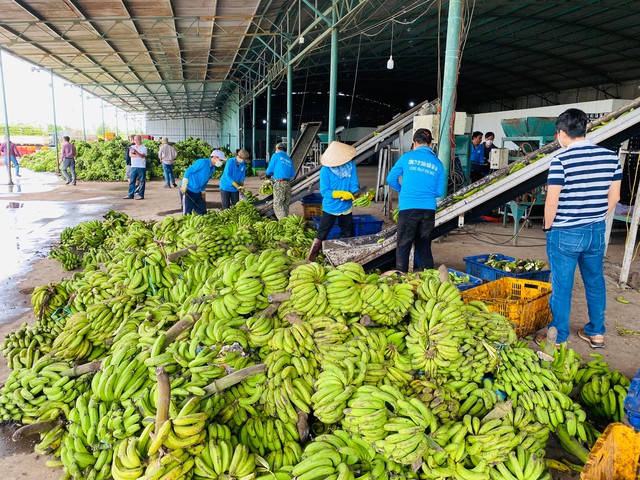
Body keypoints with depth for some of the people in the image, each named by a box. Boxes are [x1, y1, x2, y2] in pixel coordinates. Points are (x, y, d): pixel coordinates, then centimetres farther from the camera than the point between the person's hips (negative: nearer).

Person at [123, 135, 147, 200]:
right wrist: (139, 155, -11)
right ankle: (130, 195, 9)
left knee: (141, 181, -1)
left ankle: (141, 195, 4)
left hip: (141, 167, -4)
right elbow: (130, 154, -1)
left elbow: (142, 156, -15)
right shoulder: (132, 147, 14)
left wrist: (135, 152, -30)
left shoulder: (144, 148, 1)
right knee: (131, 181, 4)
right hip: (133, 166, 4)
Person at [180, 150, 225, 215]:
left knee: (202, 212, 10)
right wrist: (184, 186, -20)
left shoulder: (213, 169, 10)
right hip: (188, 190, -8)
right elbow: (188, 171, -17)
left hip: (198, 192, 8)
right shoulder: (202, 162, -15)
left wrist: (203, 192, 21)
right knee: (188, 213, -4)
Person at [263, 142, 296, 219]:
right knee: (285, 206, 12)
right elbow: (292, 175, 18)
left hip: (279, 183, -6)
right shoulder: (289, 159, 21)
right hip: (288, 183, 6)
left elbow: (270, 169, 4)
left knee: (277, 205, -7)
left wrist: (268, 175, 24)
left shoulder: (276, 155, 4)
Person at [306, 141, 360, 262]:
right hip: (330, 208, -3)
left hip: (346, 207, 3)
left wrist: (357, 195, -27)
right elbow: (324, 192, -14)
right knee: (321, 235, 6)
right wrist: (342, 194, -27)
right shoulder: (325, 170, -16)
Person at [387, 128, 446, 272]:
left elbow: (391, 178, 7)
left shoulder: (407, 157, 2)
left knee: (403, 247, 4)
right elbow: (440, 192, 10)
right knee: (424, 247, 14)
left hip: (408, 208, -3)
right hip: (429, 210, 3)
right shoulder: (437, 163, 9)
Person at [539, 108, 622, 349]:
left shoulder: (561, 160, -16)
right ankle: (596, 333, 32)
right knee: (595, 282, 19)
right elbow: (614, 197, 6)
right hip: (597, 232, 6)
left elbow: (552, 201, -17)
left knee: (561, 286, 6)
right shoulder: (610, 156, 1)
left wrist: (548, 227, -1)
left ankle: (558, 338, 18)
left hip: (565, 234, -5)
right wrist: (596, 220, 18)